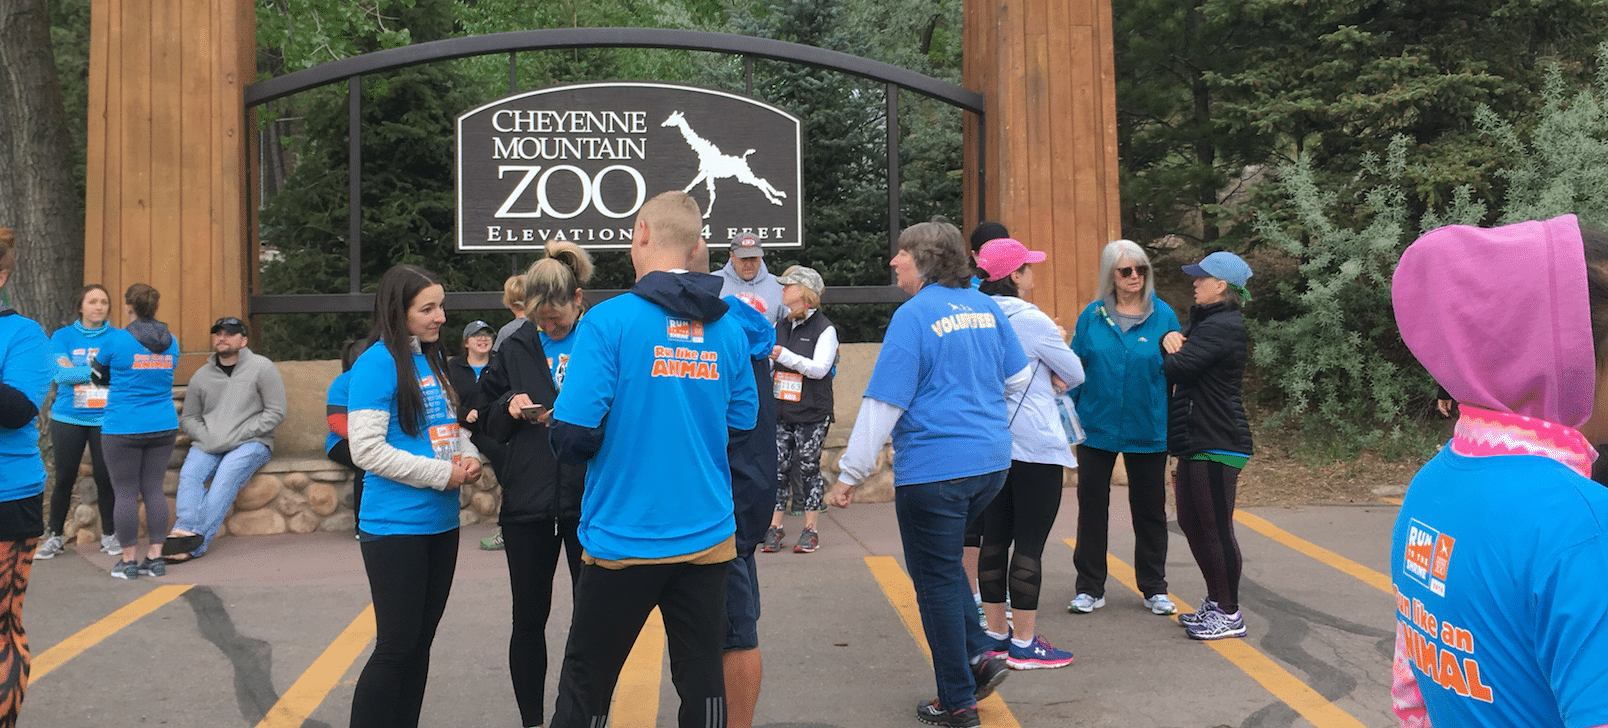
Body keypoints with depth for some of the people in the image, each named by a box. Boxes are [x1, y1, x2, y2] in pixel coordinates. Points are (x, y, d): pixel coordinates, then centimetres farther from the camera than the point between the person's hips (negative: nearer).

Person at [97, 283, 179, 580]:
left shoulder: (116, 339, -8)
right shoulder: (170, 342, 6)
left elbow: (99, 376, 7)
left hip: (123, 428, -4)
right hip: (163, 426, 5)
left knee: (125, 492, 3)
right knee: (154, 489, 9)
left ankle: (128, 561, 9)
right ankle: (155, 557, 11)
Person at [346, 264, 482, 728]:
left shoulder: (433, 359, 11)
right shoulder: (378, 362, -12)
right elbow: (366, 449, -18)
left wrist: (468, 458, -1)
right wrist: (443, 474, -16)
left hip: (441, 523, 8)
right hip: (395, 527, -8)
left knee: (420, 642, 14)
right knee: (396, 648, -3)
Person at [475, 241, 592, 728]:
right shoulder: (517, 347, 8)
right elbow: (488, 418, 14)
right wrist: (509, 408, -7)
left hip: (589, 502, -3)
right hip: (528, 502, 3)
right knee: (529, 620, 12)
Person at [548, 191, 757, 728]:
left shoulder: (610, 321, -12)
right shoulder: (729, 329, 2)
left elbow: (572, 436, -15)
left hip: (624, 539, -4)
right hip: (707, 537, 4)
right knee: (702, 682, 12)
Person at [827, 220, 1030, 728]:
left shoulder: (914, 315, -14)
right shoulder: (985, 307, 8)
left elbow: (883, 402, -16)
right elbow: (1019, 378, 17)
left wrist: (850, 474, -11)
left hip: (934, 470, -7)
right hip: (992, 461, 8)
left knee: (936, 581, 6)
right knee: (945, 561, 26)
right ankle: (979, 654, 15)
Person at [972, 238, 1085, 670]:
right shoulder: (1032, 320, -13)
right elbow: (1075, 374, -2)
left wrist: (1044, 376, 8)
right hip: (1034, 446, -7)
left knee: (995, 537, 12)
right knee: (1030, 543, -1)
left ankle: (996, 633, 21)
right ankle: (1024, 644, 5)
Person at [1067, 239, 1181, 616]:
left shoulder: (1164, 315, -2)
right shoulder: (1092, 316, 0)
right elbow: (1075, 367, 5)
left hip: (1148, 430, 0)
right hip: (1096, 426, 1)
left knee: (1150, 510, 11)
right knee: (1092, 507, 7)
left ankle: (1154, 588, 26)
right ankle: (1090, 589, 20)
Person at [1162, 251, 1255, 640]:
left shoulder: (1223, 326, -16)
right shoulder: (1204, 318, 18)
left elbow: (1175, 367, -21)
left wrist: (1171, 349, 1)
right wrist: (1171, 336, -9)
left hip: (1217, 443, -11)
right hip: (1196, 440, 11)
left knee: (1215, 527, -4)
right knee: (1192, 523, 15)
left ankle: (1230, 614, 6)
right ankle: (1215, 602, 28)